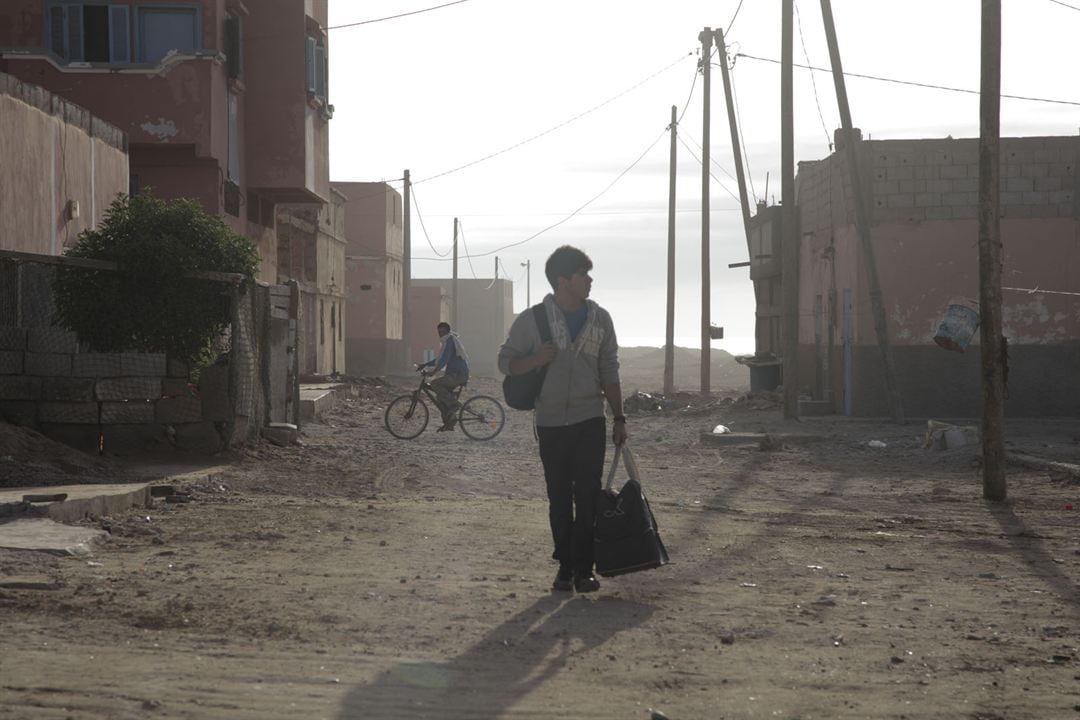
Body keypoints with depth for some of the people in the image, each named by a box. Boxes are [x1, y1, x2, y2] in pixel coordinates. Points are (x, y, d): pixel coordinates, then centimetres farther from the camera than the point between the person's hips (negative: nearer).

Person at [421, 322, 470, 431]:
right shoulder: (448, 340, 22)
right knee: (440, 397, 9)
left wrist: (434, 371, -28)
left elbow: (445, 358, -22)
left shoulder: (450, 340, -10)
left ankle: (454, 405, -18)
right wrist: (425, 365, 22)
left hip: (458, 374, -10)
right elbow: (440, 359, 28)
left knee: (435, 384, -23)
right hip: (455, 374, 10)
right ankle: (449, 423, 11)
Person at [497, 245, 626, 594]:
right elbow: (506, 360, 4)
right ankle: (565, 567, 13)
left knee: (588, 495, -5)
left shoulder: (600, 319, 6)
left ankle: (584, 568, 0)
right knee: (559, 499, 4)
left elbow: (609, 372, 11)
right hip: (551, 423, -1)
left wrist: (619, 418, 7)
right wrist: (536, 360, -16)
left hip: (590, 421, 1)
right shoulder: (532, 320, -2)